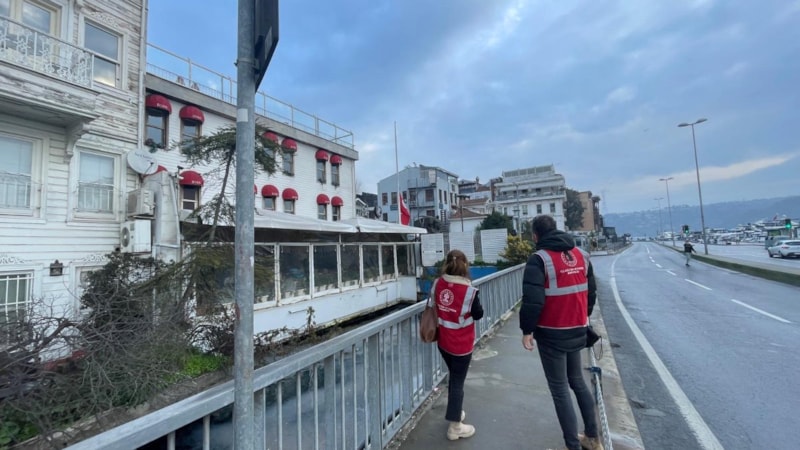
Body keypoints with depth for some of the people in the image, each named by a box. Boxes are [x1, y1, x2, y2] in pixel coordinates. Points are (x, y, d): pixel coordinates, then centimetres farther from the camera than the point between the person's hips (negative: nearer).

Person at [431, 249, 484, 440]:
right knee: (458, 381, 10)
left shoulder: (437, 284, -10)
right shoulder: (469, 291, -22)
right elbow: (478, 315, -9)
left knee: (453, 377, 25)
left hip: (443, 341, 5)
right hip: (461, 344, -5)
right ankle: (455, 427, 25)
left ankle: (456, 412, 43)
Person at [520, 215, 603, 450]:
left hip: (552, 333, -7)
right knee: (577, 381, 24)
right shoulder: (581, 255, 5)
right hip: (577, 330, 7)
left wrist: (527, 330, -12)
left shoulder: (539, 259, -17)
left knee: (560, 389, 7)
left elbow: (533, 300, -23)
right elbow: (591, 292, 11)